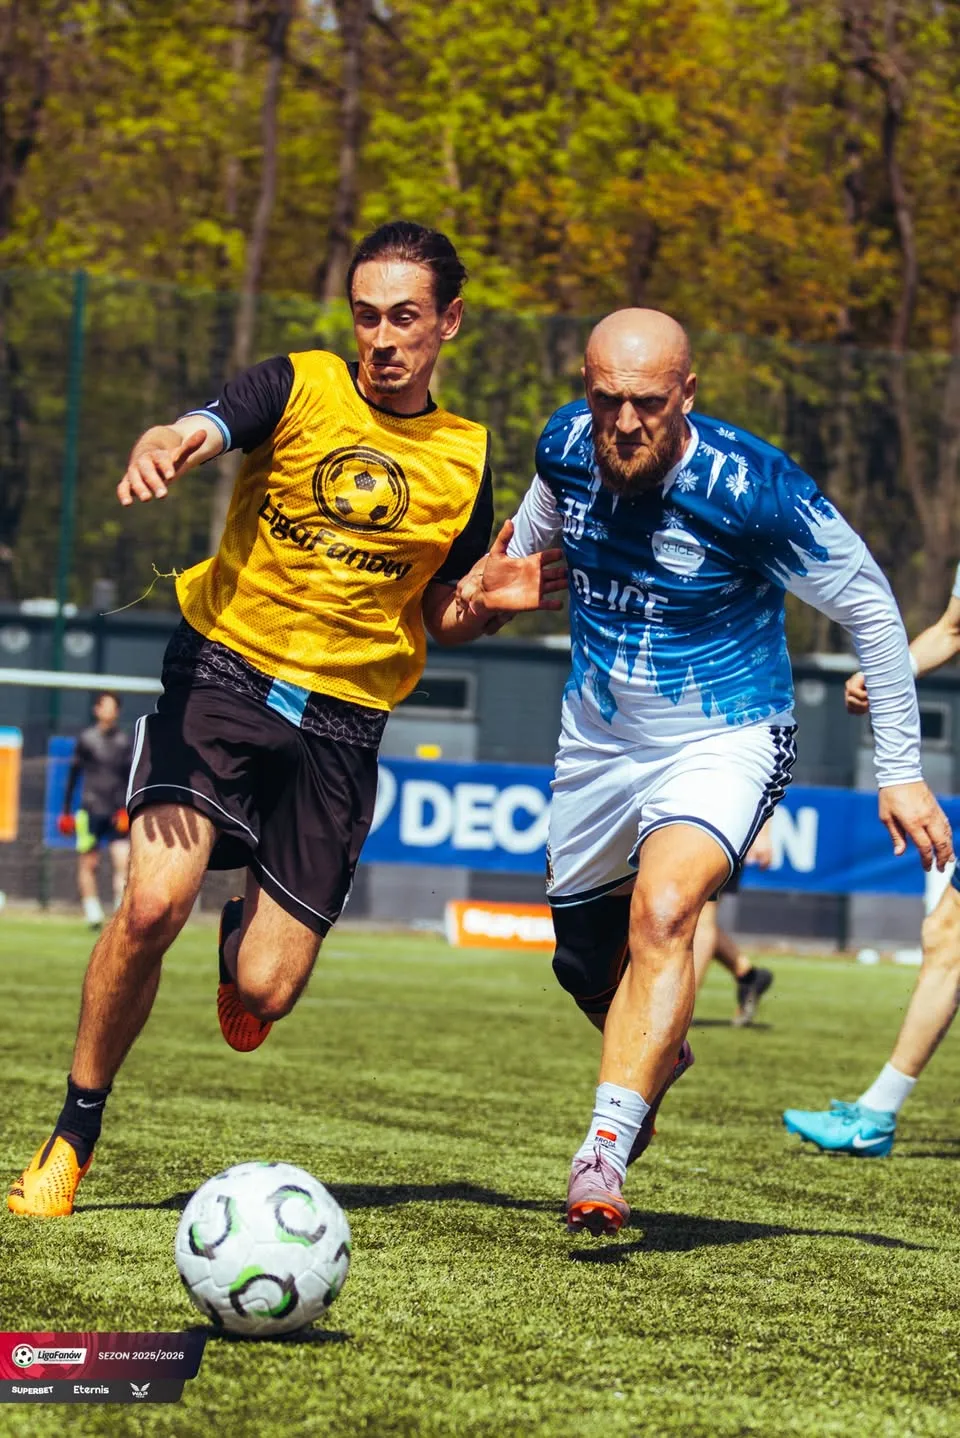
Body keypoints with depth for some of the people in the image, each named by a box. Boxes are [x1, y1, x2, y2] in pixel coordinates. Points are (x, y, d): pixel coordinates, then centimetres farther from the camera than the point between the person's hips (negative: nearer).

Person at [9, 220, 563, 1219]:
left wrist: (492, 605, -3)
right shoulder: (299, 389, -1)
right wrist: (160, 451, -46)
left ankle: (248, 927, 33)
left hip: (343, 719, 2)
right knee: (153, 905, -25)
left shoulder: (467, 460, 8)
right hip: (224, 673, -2)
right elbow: (192, 432, -21)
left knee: (263, 997, -7)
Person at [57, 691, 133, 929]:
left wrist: (129, 809, -1)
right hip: (91, 809, -1)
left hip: (117, 813, 1)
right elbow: (73, 774, 9)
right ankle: (92, 912, 8)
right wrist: (66, 810, 8)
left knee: (123, 862, -10)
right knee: (88, 863, -1)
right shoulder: (86, 739, 4)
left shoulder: (125, 742, 8)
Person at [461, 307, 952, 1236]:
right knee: (587, 966, 17)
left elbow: (871, 611, -13)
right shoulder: (568, 446, -11)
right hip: (598, 738, 6)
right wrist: (493, 575, 13)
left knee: (662, 916, -31)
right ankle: (657, 1059, 52)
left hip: (724, 743, -6)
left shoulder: (754, 490, -25)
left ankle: (602, 1157, -33)